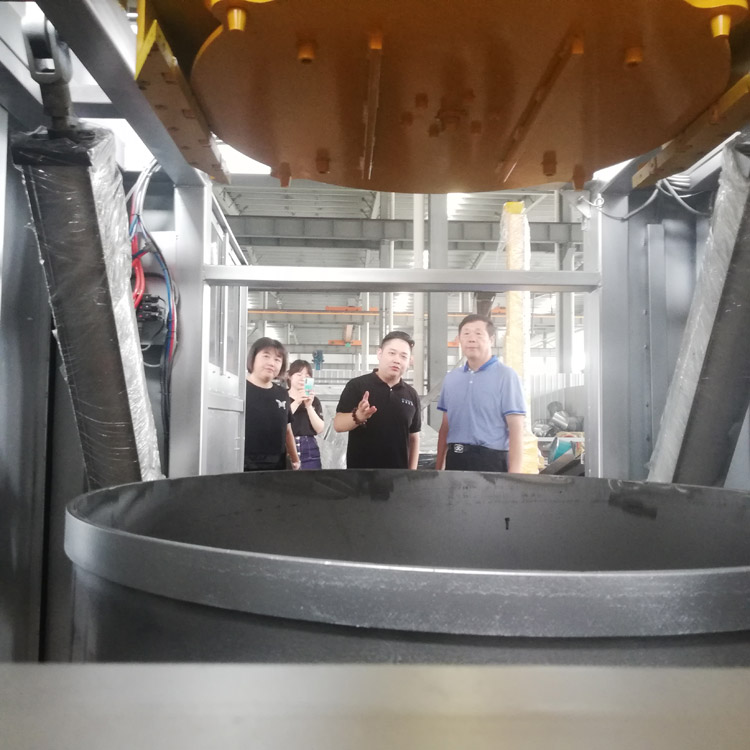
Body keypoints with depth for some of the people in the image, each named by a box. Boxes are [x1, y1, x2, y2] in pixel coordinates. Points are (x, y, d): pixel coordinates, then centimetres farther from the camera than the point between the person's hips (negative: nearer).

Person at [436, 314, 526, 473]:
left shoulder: (506, 376, -7)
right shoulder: (451, 378, 12)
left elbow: (516, 430, -11)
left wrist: (514, 476, -17)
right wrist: (438, 467, 12)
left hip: (491, 461, -5)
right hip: (454, 460, 6)